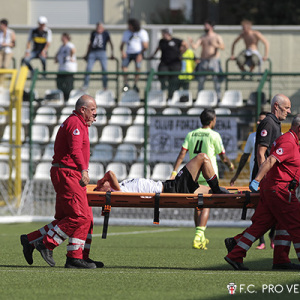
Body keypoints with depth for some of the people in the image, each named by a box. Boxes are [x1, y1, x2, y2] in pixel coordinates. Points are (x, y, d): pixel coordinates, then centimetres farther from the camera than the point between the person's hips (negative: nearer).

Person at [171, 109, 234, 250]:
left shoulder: (190, 135, 8)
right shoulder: (214, 135, -4)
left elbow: (182, 154, -1)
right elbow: (223, 157, 3)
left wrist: (174, 172, -4)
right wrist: (230, 165, 24)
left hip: (194, 175, 5)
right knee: (206, 206, -7)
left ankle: (200, 238, 23)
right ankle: (198, 237, -22)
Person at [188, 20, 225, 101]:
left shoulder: (217, 37, 3)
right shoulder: (202, 37, 12)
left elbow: (223, 47, -10)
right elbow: (195, 46, 0)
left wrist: (216, 45, -28)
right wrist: (191, 42, -20)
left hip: (214, 60, -3)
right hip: (203, 61, 3)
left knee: (217, 80, -7)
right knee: (200, 80, 1)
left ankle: (218, 97, -5)